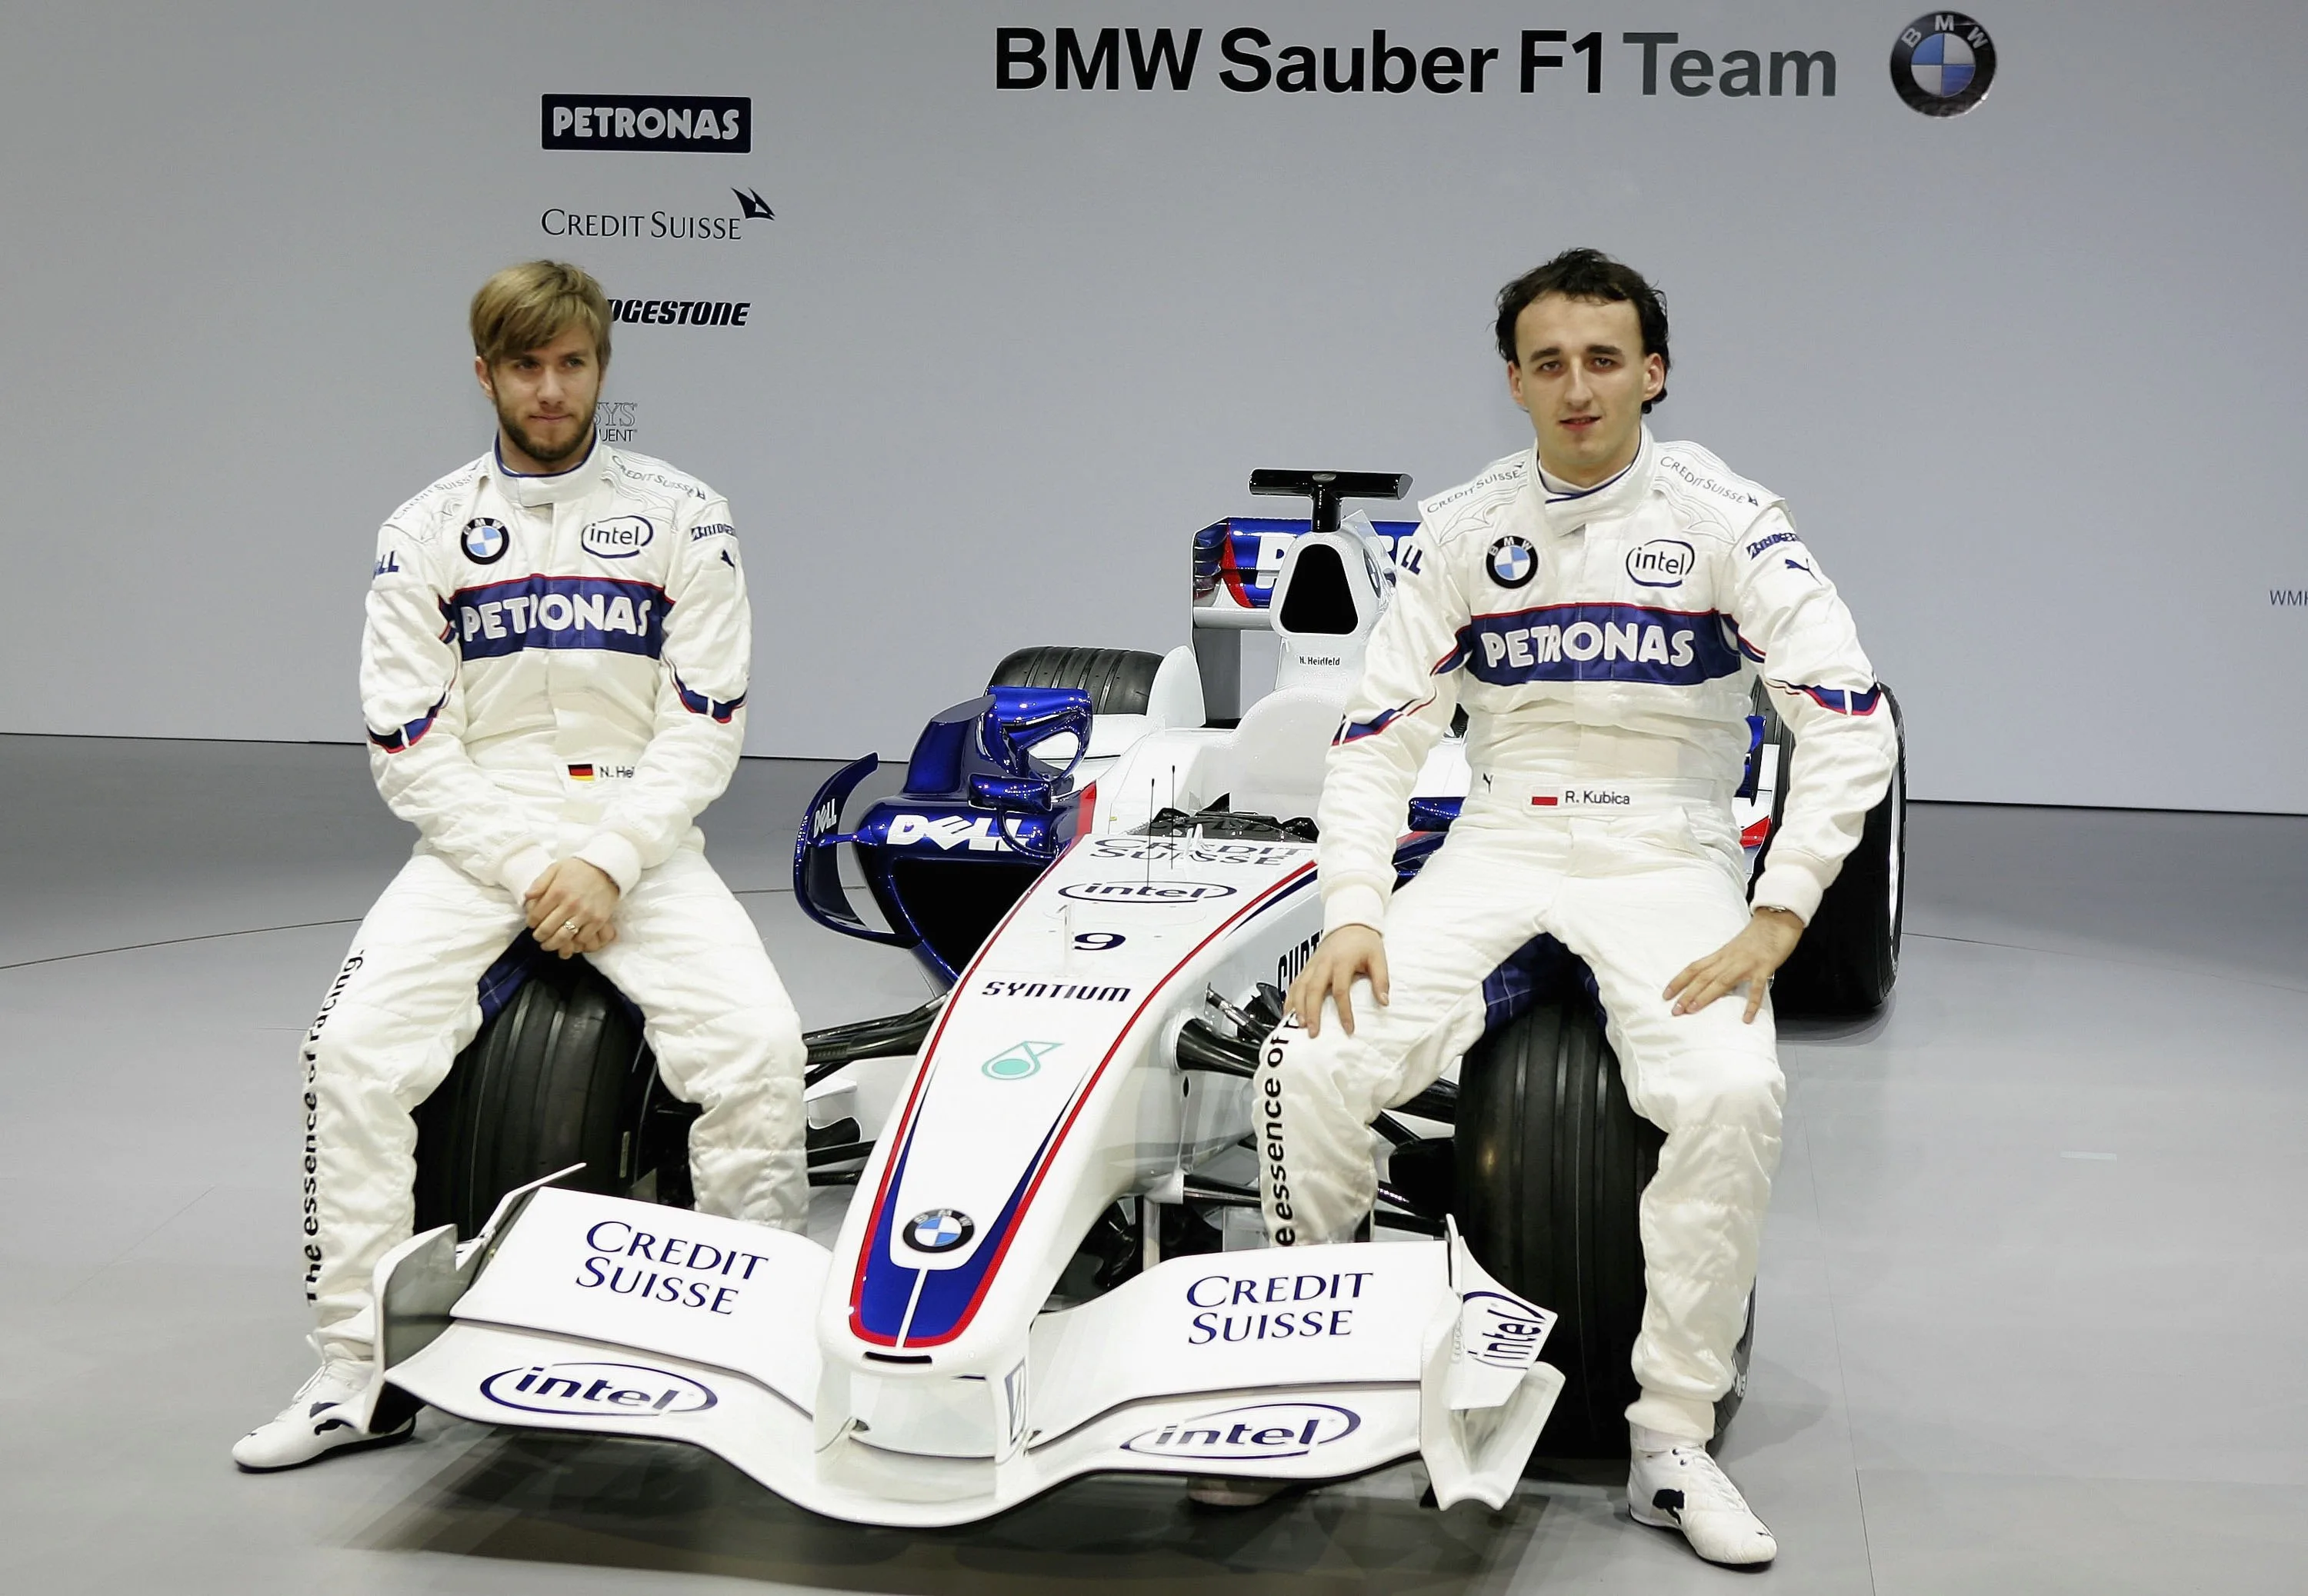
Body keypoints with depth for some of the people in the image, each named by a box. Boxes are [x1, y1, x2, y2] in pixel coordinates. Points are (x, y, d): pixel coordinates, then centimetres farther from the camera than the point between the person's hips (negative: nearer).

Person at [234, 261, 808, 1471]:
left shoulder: (682, 519, 5)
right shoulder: (424, 534, 7)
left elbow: (705, 727, 0)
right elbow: (410, 749, 2)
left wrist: (609, 863, -13)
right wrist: (525, 869, -11)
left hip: (639, 838, -1)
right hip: (476, 838, 1)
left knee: (759, 1042, -25)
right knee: (356, 1050, -23)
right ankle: (355, 1374, -13)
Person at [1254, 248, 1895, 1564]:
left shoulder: (1725, 518, -5)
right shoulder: (1461, 531, 5)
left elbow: (1854, 723, -10)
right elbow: (1378, 734, 5)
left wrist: (1774, 922, -17)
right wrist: (1354, 914, -9)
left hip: (1668, 854, -2)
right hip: (1499, 849, 2)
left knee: (1733, 1094, -32)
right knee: (1311, 1067, -21)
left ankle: (1675, 1444, -16)